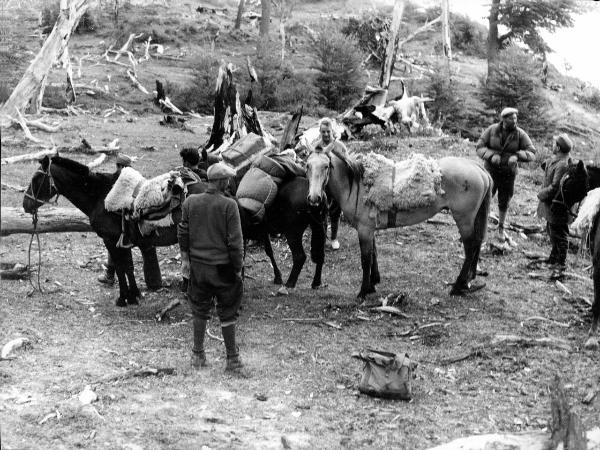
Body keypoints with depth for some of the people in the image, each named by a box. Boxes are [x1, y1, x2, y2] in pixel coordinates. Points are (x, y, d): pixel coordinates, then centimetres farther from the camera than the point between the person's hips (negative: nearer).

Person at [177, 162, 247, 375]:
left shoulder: (191, 201, -4)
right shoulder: (229, 205, -16)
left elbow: (183, 231, 7)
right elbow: (235, 240, -14)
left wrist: (185, 250, 24)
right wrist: (238, 267, -5)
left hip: (198, 265, 4)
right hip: (223, 267, -4)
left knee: (199, 310, 17)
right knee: (227, 313, 8)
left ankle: (198, 355, 25)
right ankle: (232, 359, 14)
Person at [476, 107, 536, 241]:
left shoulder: (520, 134, -11)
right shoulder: (492, 130, -11)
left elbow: (531, 153, -13)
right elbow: (480, 147, -11)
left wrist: (517, 156, -33)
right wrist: (491, 156, -30)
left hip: (508, 173, 1)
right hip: (491, 170, -1)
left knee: (504, 202, 14)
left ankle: (501, 228, 34)